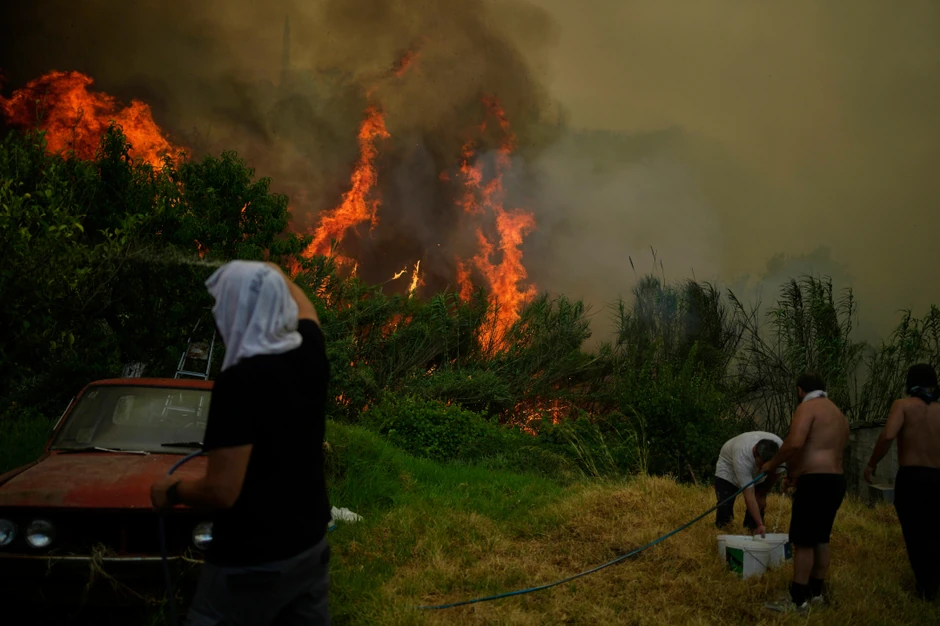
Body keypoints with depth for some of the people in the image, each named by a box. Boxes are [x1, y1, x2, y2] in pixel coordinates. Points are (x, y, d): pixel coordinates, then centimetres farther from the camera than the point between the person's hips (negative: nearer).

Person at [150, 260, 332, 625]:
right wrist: (275, 277, 41)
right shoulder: (309, 357, -1)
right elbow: (303, 307, 25)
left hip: (253, 563, -7)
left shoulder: (241, 380, -22)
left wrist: (171, 492, -4)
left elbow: (221, 492, -23)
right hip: (311, 546, 8)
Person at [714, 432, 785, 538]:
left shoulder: (780, 447, -34)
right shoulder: (742, 455, -46)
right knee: (725, 505, -19)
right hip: (728, 468, -4)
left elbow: (776, 473, -10)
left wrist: (762, 494, -4)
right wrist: (760, 524, -45)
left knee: (759, 503, -10)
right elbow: (749, 496, -43)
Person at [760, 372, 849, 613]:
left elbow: (795, 442, -22)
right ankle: (816, 593, 22)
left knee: (803, 541, -6)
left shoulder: (808, 407, -8)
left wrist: (772, 464, -9)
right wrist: (796, 471, 27)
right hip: (834, 480, 10)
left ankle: (798, 600, -4)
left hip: (816, 481, -9)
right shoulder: (838, 414, 21)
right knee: (820, 539, 16)